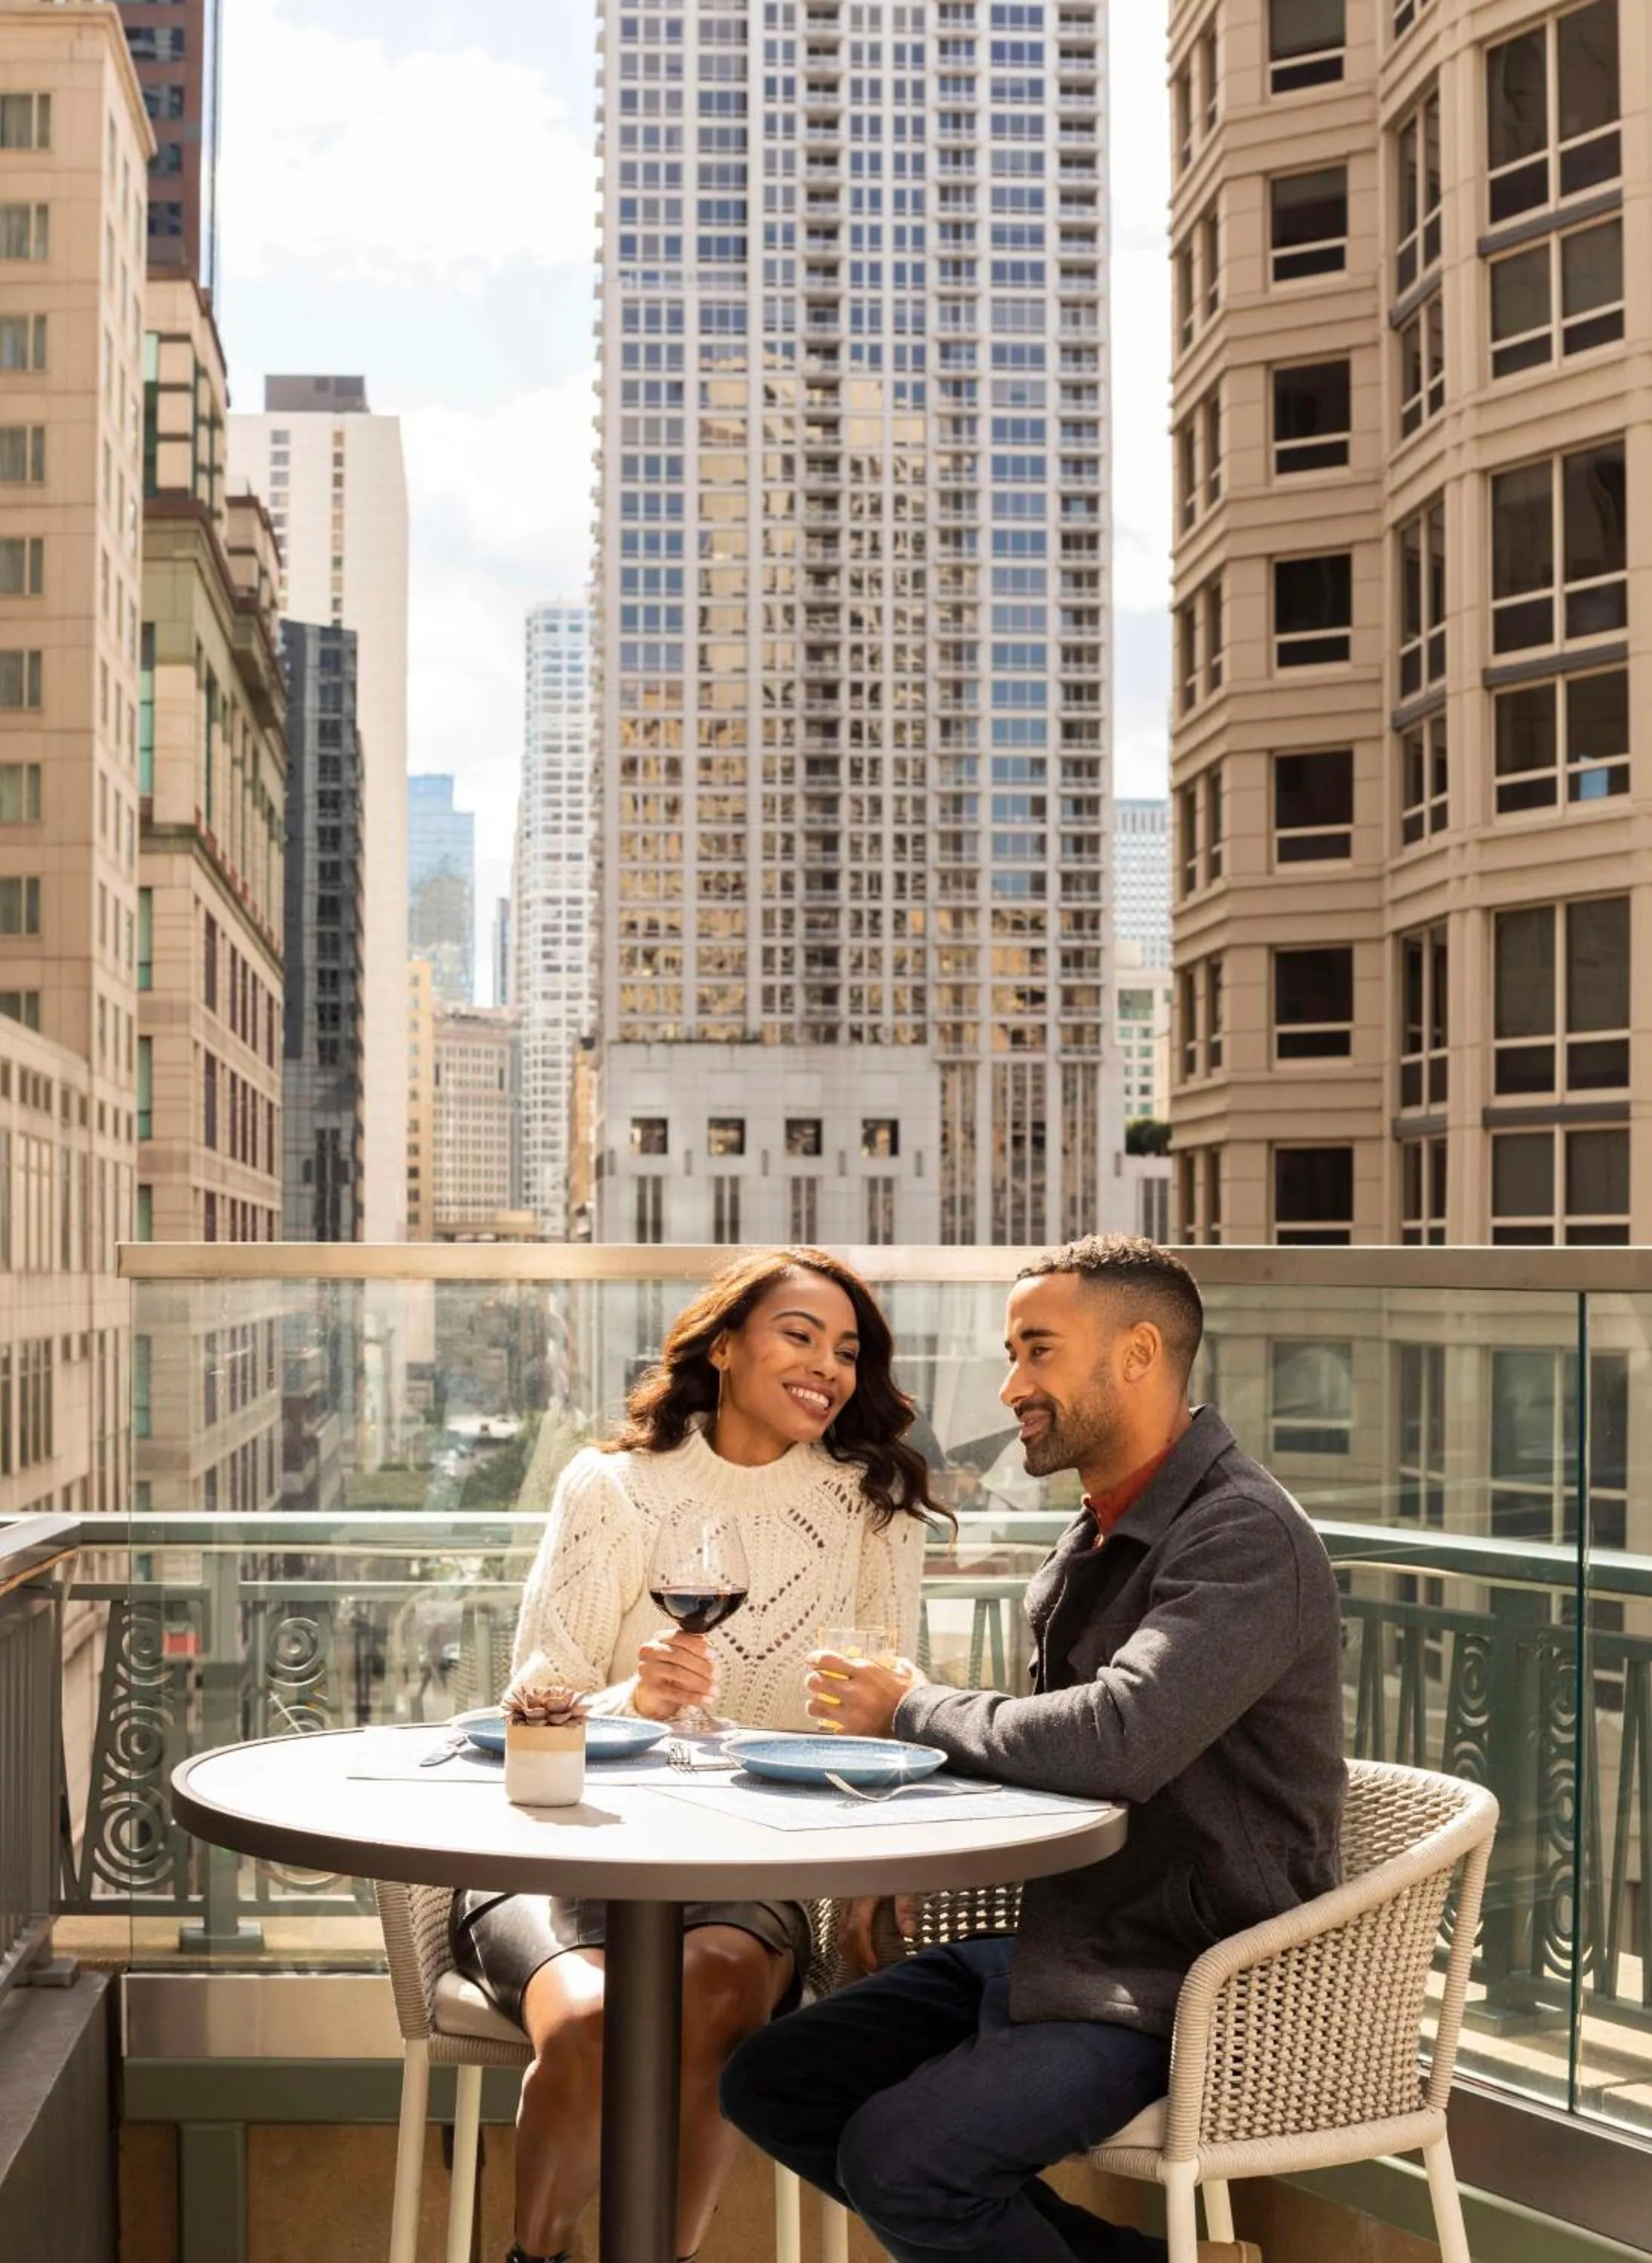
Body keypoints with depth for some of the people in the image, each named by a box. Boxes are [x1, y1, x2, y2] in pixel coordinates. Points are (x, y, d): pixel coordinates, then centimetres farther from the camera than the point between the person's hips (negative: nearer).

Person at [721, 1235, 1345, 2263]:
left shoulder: (1245, 1534, -18)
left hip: (1187, 1983, -10)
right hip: (1063, 1942, 10)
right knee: (772, 2081, 4)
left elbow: (1114, 1741, -31)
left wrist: (912, 1708, -14)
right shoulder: (1103, 1534, 11)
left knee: (897, 2155, -25)